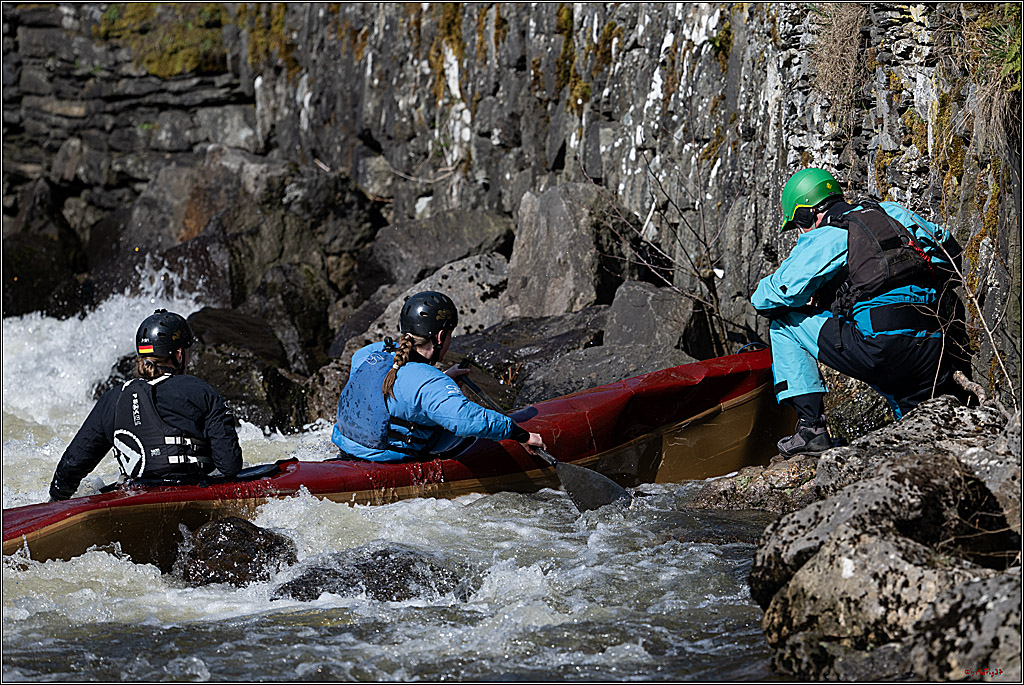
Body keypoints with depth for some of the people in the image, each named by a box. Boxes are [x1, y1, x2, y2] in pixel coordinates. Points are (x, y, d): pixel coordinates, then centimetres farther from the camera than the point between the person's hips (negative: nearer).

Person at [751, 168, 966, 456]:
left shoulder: (823, 238, 4)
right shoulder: (892, 213, 20)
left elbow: (774, 295, -1)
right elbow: (950, 250, 24)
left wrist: (762, 291, 23)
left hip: (881, 349, -7)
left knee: (783, 324, 10)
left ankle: (811, 426, 2)